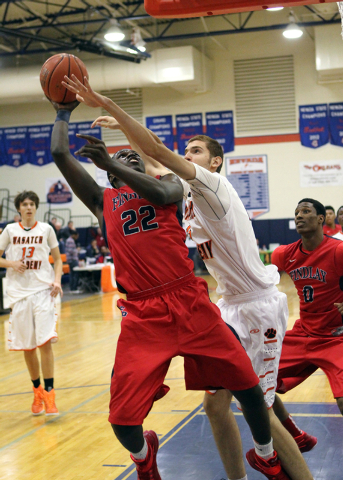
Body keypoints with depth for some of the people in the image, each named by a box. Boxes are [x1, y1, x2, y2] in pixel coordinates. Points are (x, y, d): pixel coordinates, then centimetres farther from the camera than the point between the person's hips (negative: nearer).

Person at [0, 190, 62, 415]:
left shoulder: (46, 229, 5)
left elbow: (58, 259, 11)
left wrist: (57, 281, -5)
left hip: (43, 290, -2)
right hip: (19, 291, 2)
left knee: (45, 342, -13)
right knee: (27, 346, 8)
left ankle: (49, 393, -9)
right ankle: (37, 391, 25)